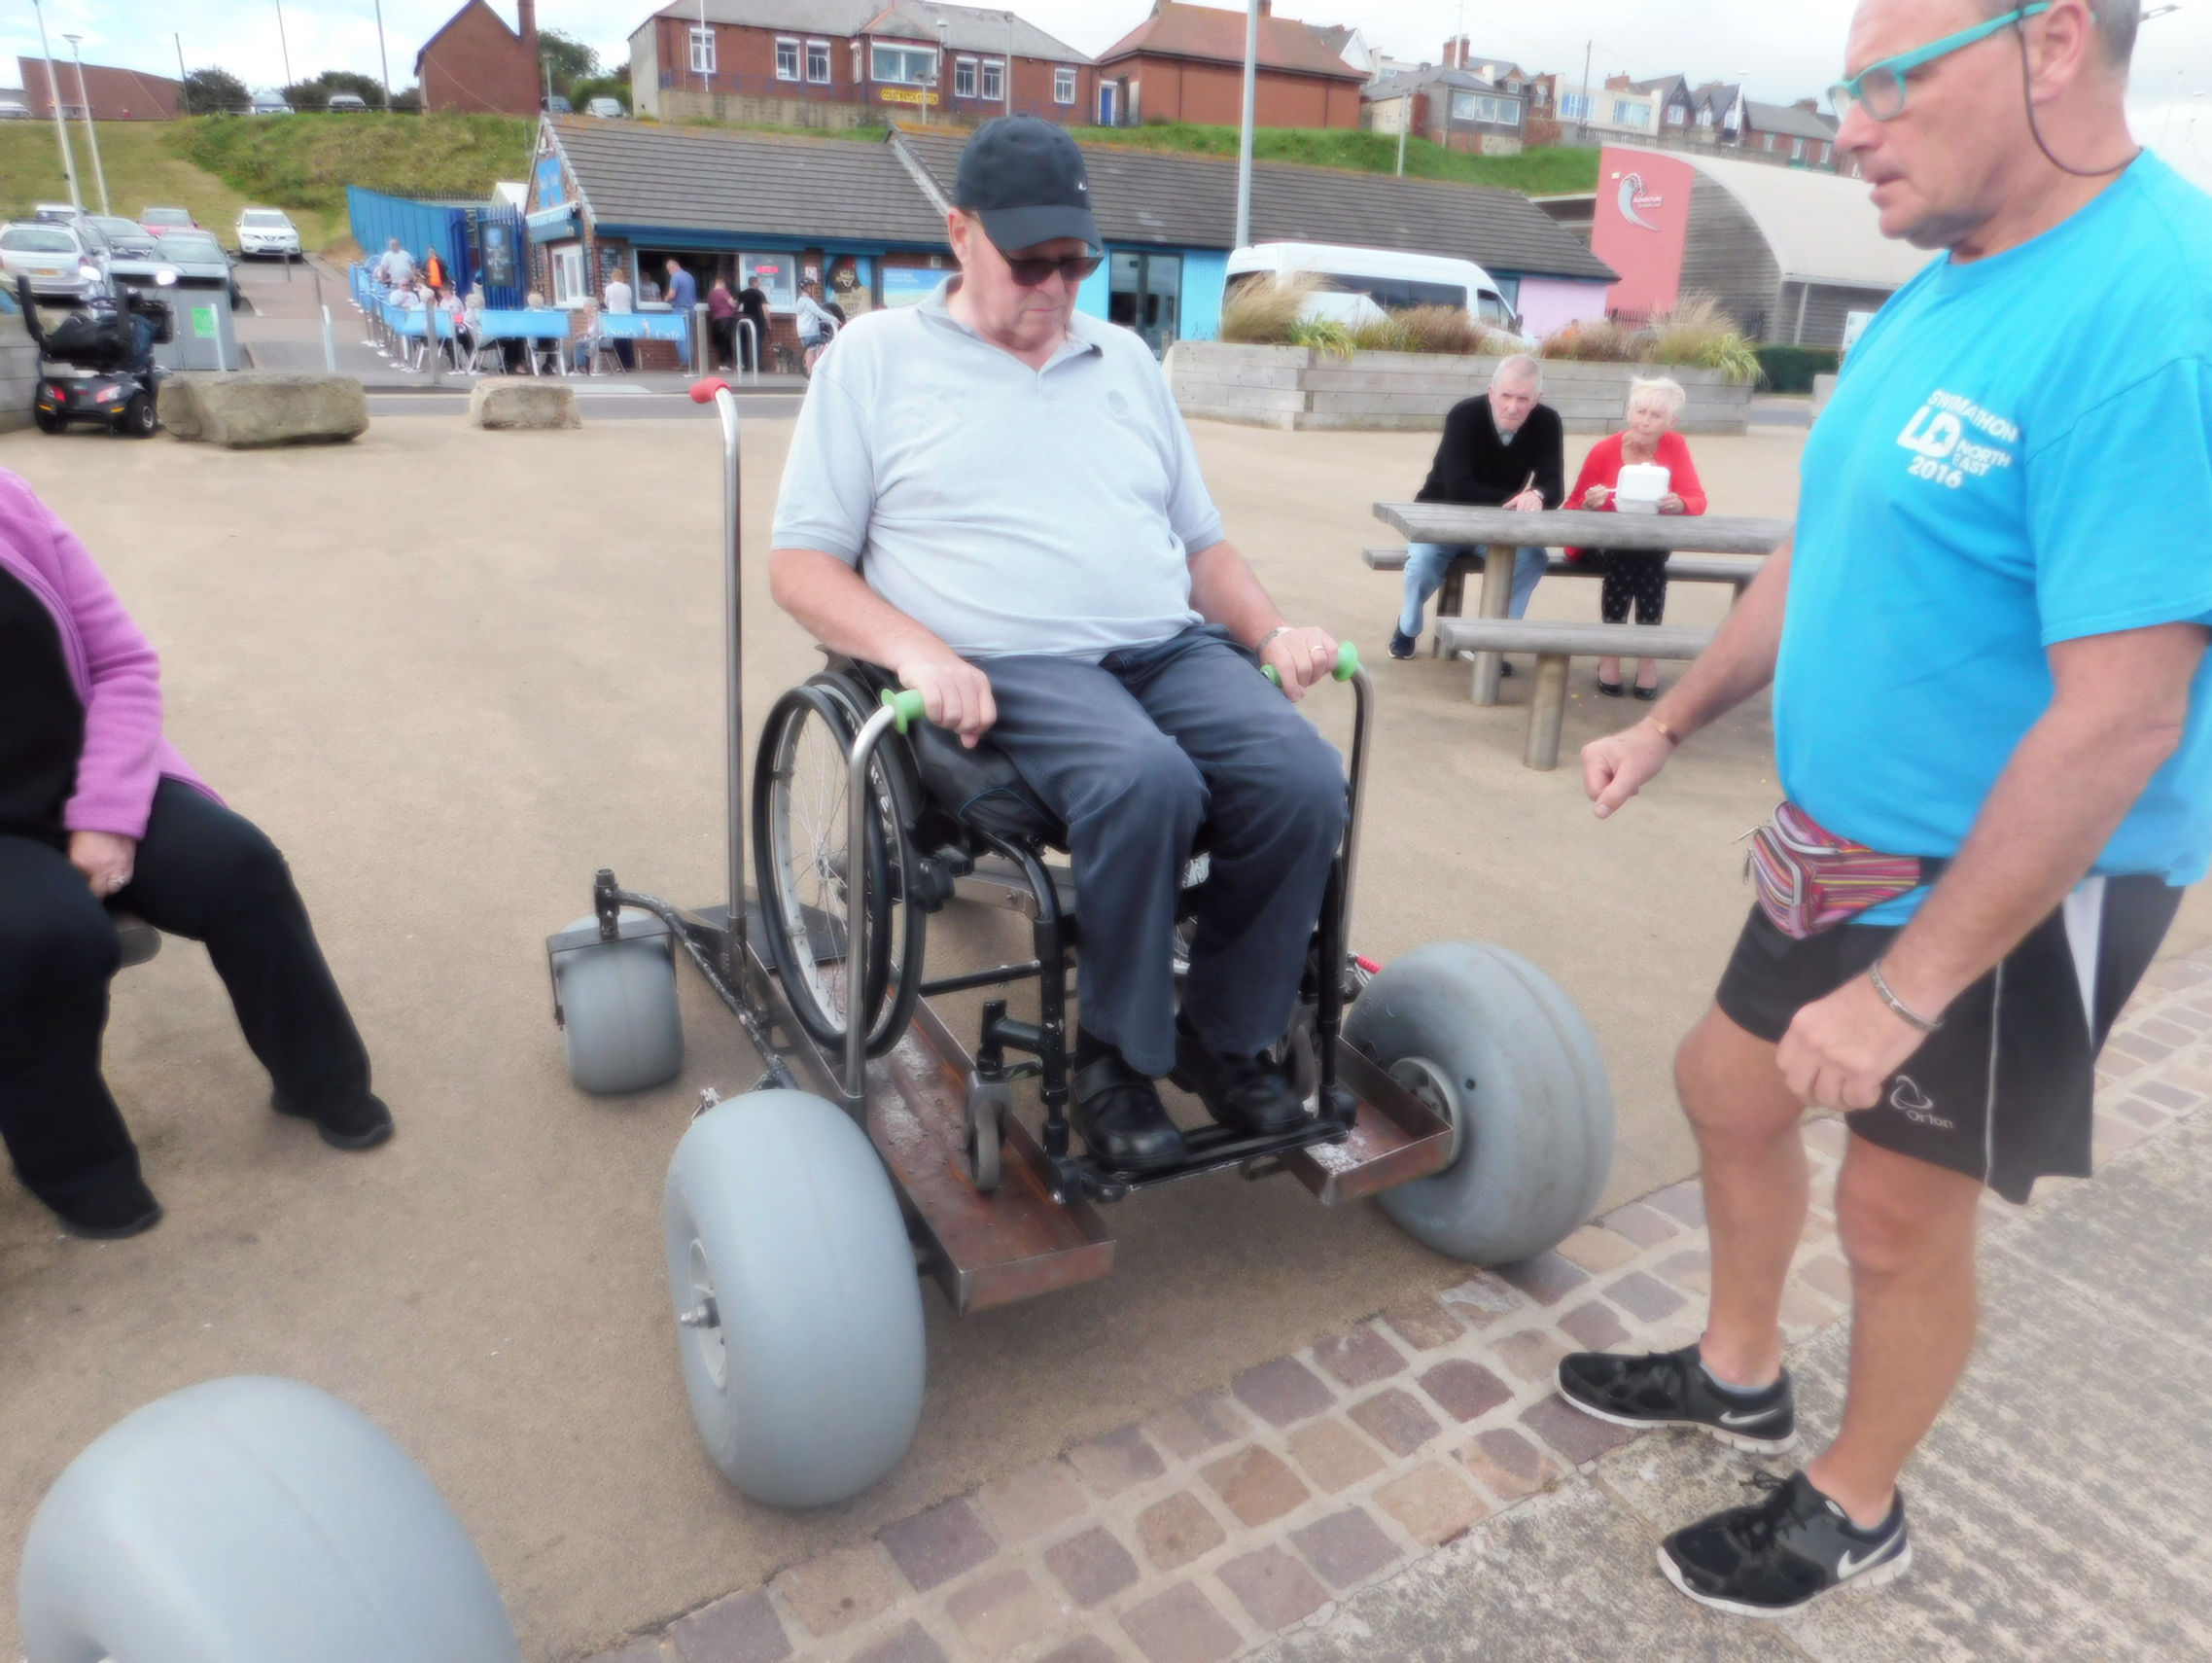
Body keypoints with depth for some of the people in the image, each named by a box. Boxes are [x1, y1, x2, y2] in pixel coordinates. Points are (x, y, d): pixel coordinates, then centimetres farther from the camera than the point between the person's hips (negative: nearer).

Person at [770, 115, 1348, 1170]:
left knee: (1304, 780, -24)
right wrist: (915, 649, -16)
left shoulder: (1126, 360, 23)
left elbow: (1202, 541, 25)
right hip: (1009, 668, -4)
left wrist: (1273, 631, 5)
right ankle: (1116, 1056, -12)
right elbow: (800, 564, 3)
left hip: (1173, 646, 5)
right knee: (1146, 781, -35)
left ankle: (1225, 1037, -3)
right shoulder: (876, 356, 10)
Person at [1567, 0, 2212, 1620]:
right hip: (1851, 844, 9)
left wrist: (1903, 991, -26)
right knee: (1729, 1089, 19)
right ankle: (1740, 1373, 45)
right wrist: (1672, 722, 16)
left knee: (1899, 1213, 8)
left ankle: (1855, 1510, 36)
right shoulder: (1938, 293, 4)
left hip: (2014, 890, -8)